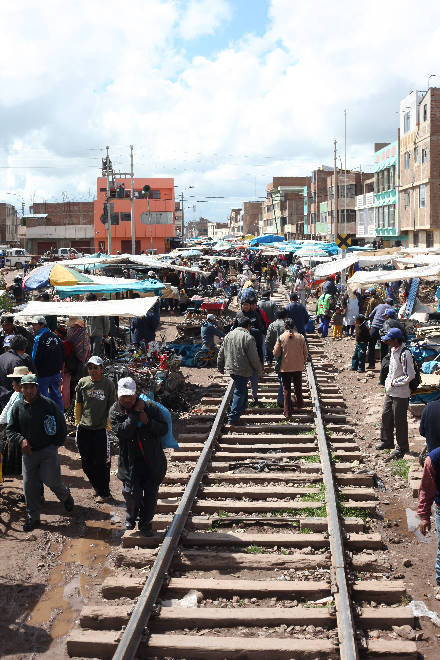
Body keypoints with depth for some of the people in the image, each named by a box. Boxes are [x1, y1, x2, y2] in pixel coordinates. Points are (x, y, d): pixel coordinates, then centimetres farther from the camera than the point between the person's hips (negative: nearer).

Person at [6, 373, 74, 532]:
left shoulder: (48, 404, -7)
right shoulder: (17, 406, 2)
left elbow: (61, 425, 2)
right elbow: (10, 430, 5)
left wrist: (57, 443, 1)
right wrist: (21, 440, -12)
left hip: (48, 450, -3)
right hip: (28, 452, 3)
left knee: (51, 480, -11)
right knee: (29, 485, 4)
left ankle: (65, 496, 23)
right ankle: (32, 517, 18)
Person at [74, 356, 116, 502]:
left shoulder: (108, 384, -4)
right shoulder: (83, 383, 2)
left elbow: (111, 407, 0)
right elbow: (78, 405, 13)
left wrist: (108, 427, -3)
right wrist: (78, 424, 11)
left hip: (100, 430, -3)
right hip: (84, 429, 3)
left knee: (101, 463, 1)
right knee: (86, 463, 12)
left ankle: (103, 492, 19)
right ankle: (97, 487, 33)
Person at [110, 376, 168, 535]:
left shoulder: (150, 407, -5)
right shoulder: (115, 411, -4)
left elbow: (164, 429, -4)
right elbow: (122, 432, -21)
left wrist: (148, 422, -20)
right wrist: (135, 413, -22)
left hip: (153, 459, 1)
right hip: (130, 461, -1)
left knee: (151, 493, 6)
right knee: (131, 492, -10)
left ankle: (145, 523, 28)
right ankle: (131, 517, 22)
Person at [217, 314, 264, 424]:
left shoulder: (228, 335, 8)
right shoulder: (248, 337, -13)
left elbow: (221, 353, 14)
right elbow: (254, 358, -13)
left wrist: (220, 367, 25)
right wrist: (260, 371, -2)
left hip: (231, 369, 7)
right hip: (243, 370, -7)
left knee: (242, 388, 26)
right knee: (240, 391, 0)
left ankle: (243, 406, 41)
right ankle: (233, 417, -1)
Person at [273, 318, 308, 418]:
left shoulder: (281, 338, -11)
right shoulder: (301, 337, -6)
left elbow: (276, 354, -8)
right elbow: (305, 353, 2)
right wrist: (303, 362, 18)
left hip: (285, 368, -2)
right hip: (298, 367, 2)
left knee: (286, 390, 6)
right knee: (298, 387, 23)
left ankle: (287, 412, 6)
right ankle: (299, 403, 42)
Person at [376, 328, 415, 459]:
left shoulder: (405, 354, -24)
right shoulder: (393, 350, 6)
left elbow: (410, 375, -24)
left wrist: (395, 382, -17)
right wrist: (388, 381, 10)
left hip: (401, 394, -9)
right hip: (390, 391, 9)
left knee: (399, 421, 3)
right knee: (386, 415, 19)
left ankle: (402, 447, 18)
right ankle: (387, 441, 37)